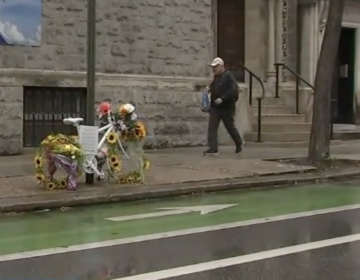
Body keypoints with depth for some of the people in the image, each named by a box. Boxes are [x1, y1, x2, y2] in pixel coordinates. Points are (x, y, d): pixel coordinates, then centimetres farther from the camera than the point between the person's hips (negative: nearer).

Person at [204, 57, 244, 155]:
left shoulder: (228, 76, -12)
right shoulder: (216, 77, 14)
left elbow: (233, 91, -20)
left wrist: (222, 98, -27)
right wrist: (210, 88, 6)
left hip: (226, 107, -7)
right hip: (215, 107, 7)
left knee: (230, 127, 8)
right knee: (212, 127, -5)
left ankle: (239, 143, 31)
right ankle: (212, 148, -5)